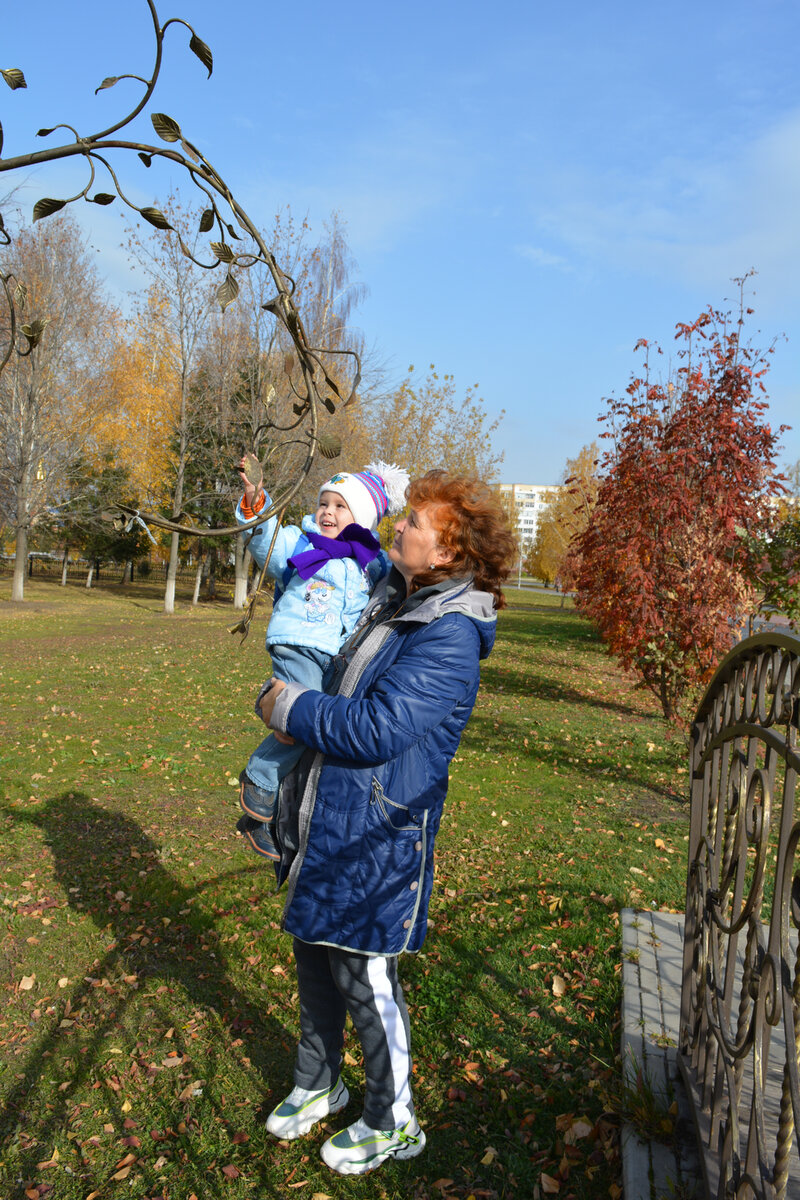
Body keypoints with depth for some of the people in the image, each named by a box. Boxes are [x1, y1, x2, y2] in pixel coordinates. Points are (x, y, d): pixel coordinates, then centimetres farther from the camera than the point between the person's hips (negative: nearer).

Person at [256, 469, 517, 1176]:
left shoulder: (449, 637, -22)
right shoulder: (395, 600, 6)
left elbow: (376, 729, -28)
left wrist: (289, 708, -16)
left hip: (377, 836, -9)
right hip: (328, 819, 9)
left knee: (364, 975, 6)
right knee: (314, 958, 21)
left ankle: (393, 1122, 31)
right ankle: (318, 1086, 45)